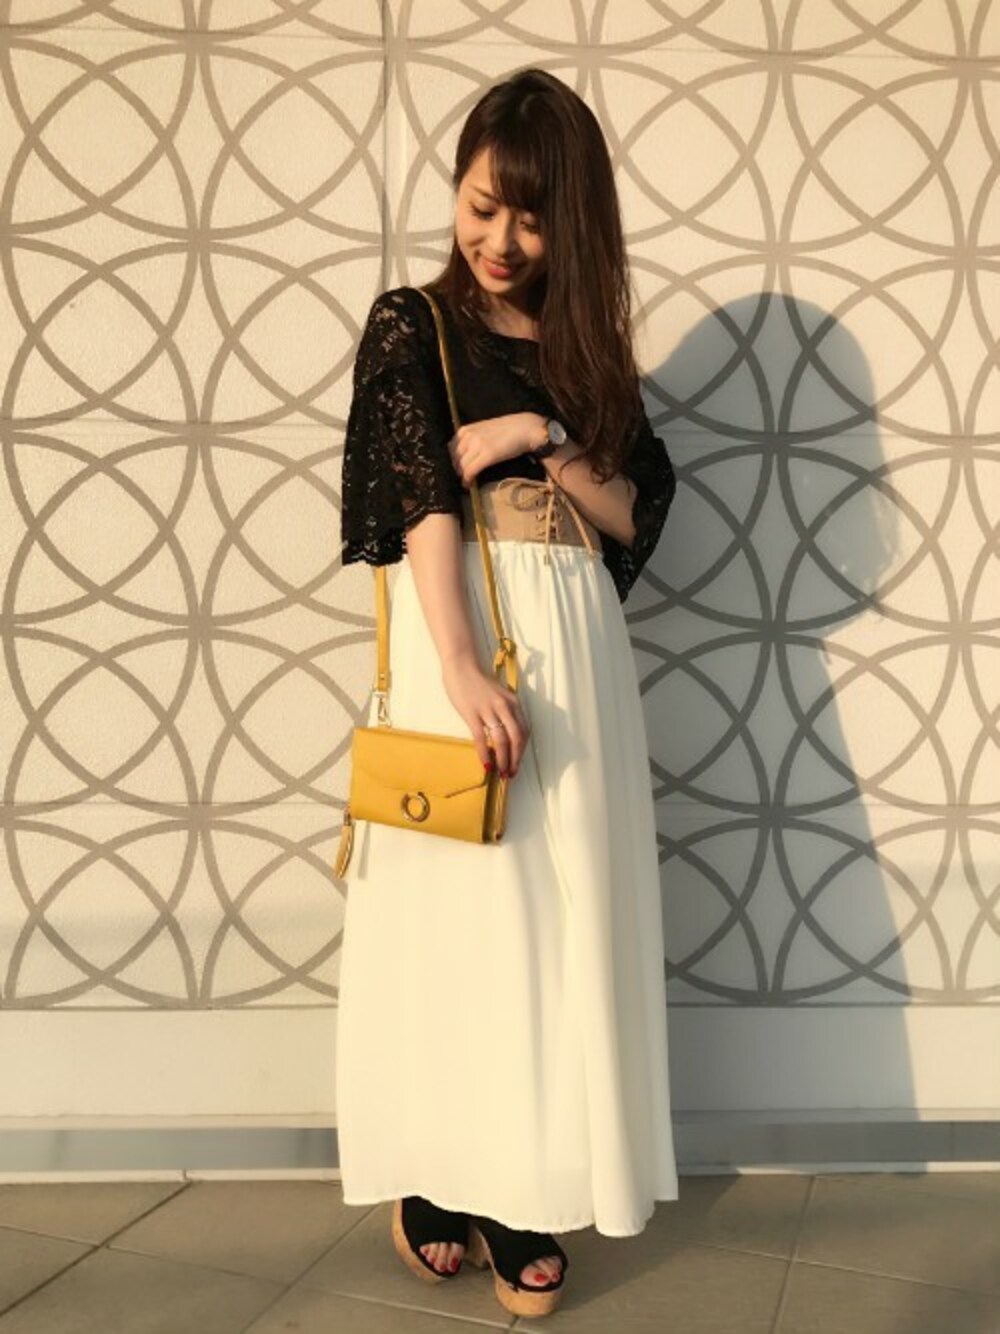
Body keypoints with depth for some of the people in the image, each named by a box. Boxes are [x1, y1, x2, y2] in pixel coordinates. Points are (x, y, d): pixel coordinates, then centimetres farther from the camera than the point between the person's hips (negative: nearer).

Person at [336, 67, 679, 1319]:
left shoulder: (586, 344, 15)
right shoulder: (410, 324, 2)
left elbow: (635, 512, 9)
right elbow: (421, 499, -11)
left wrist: (540, 442, -9)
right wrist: (463, 670, -22)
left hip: (576, 637, 4)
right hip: (458, 632, -4)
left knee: (564, 909, 2)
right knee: (459, 904, -3)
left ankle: (531, 1190, 10)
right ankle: (438, 1181, 10)